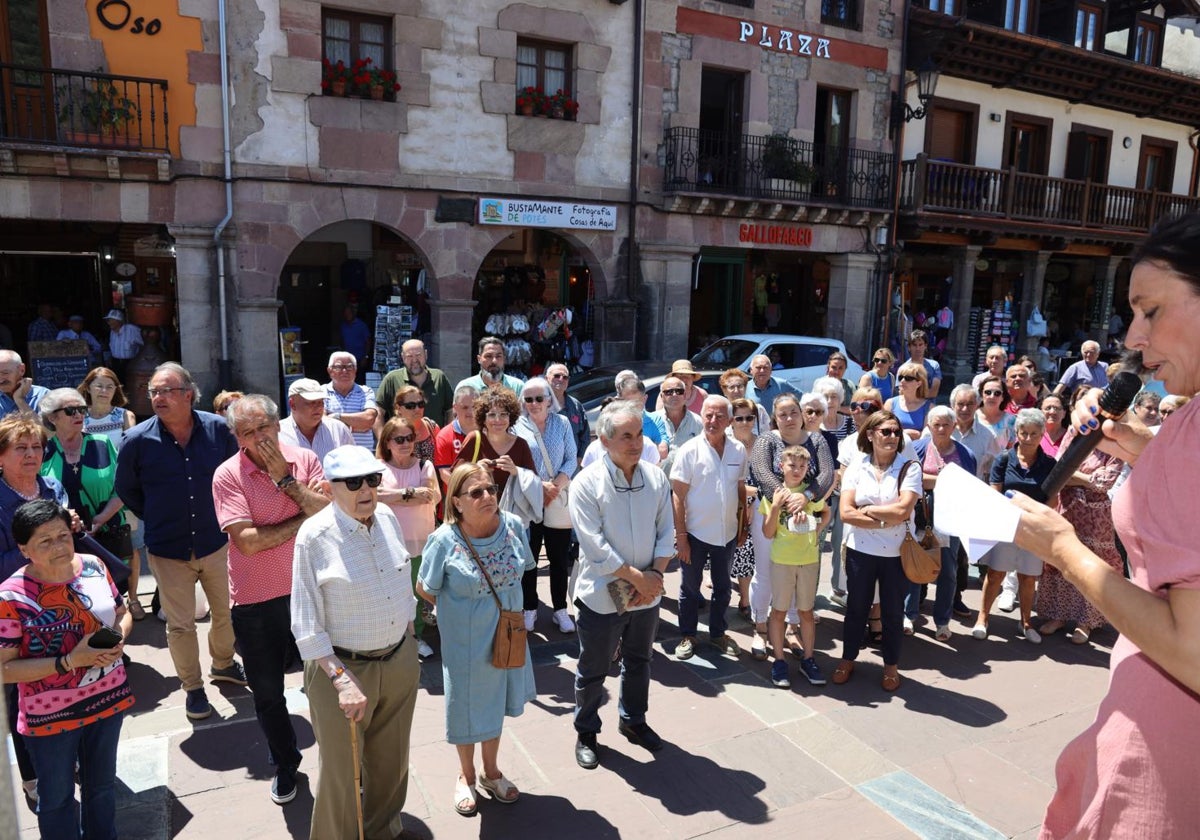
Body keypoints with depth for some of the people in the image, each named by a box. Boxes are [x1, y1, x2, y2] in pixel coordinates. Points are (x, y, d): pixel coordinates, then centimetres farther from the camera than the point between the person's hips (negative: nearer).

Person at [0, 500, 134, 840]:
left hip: (108, 698, 4)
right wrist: (69, 662, -26)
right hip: (51, 715, -4)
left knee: (102, 784, 25)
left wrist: (119, 639, -14)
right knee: (57, 796, 18)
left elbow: (122, 612, 7)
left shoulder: (94, 567, -8)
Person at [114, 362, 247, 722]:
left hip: (216, 541, 1)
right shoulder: (138, 439, -12)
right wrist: (156, 519, 7)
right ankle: (193, 688, 29)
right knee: (180, 625, 9)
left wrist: (223, 514, 6)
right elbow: (126, 490, 6)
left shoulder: (217, 429, -10)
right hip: (168, 550, -1)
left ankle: (223, 664, 44)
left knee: (226, 612, 18)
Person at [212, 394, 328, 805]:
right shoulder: (228, 475, -12)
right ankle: (284, 763, 42)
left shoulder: (305, 460, -5)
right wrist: (305, 519, -14)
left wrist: (285, 476, -21)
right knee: (267, 693, 17)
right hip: (255, 602, -1)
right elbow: (248, 540, -21)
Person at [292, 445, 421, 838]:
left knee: (391, 763, 23)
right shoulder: (315, 536, -18)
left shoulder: (387, 518, -3)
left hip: (400, 662, 5)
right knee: (342, 773, 11)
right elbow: (307, 624, -16)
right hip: (342, 668, -5)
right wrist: (342, 680, -23)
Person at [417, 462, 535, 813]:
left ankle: (491, 771, 46)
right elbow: (425, 589, -7)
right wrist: (459, 612, -1)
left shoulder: (514, 526, -13)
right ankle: (466, 775, 43)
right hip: (465, 641, -3)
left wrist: (505, 609, 6)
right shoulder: (444, 540, -22)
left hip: (505, 634, 3)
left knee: (496, 703, 22)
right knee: (467, 708, 16)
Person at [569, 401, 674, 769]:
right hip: (602, 596, -4)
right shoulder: (587, 483, -17)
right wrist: (638, 578, -18)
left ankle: (633, 721, 45)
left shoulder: (656, 478, -3)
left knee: (639, 662, 23)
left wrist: (656, 575, -12)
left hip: (647, 593, 4)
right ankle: (586, 733, 34)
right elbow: (595, 546, -20)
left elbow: (667, 533, 1)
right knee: (592, 670, 12)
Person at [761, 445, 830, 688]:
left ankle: (808, 659, 25)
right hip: (782, 560, -2)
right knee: (779, 610, 7)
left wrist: (818, 529, 2)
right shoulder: (773, 494, -7)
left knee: (807, 611, 12)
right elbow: (768, 533, -9)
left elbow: (826, 513, 20)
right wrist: (776, 506, -20)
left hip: (809, 560, 2)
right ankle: (778, 661, 18)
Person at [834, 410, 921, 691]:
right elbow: (846, 513, -11)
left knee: (893, 611, 13)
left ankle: (891, 666, 31)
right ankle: (848, 659, 33)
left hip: (897, 553, -1)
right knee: (856, 607, 14)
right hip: (860, 551, 1)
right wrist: (885, 520, -17)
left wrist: (866, 510, -9)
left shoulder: (909, 469, -6)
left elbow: (903, 510, -19)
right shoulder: (856, 468, -2)